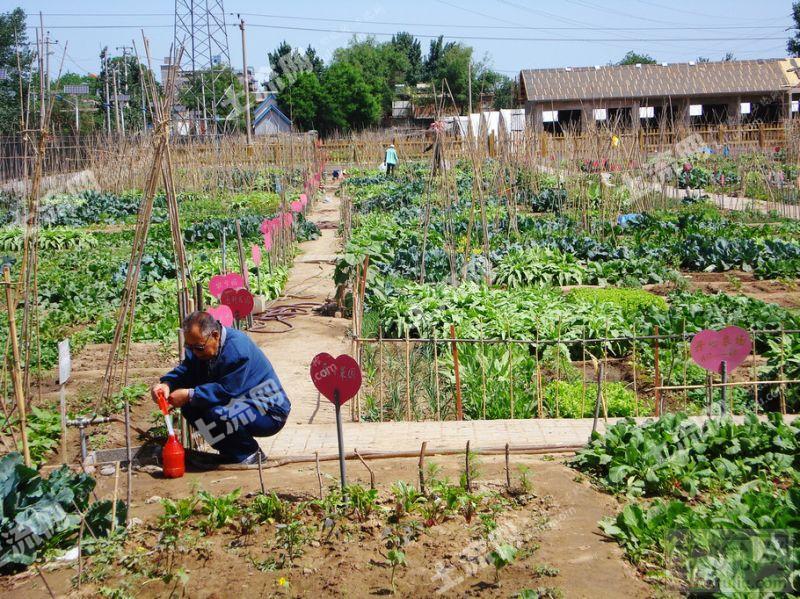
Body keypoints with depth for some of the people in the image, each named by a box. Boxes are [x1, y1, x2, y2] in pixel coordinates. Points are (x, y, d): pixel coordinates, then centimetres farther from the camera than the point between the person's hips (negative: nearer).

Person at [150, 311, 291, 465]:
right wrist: (166, 384, -21)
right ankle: (232, 451, 9)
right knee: (190, 407, -1)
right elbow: (185, 371, 0)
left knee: (216, 414, -32)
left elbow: (227, 391, -29)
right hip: (242, 404, 9)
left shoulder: (237, 349, -27)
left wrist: (189, 395, -27)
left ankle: (249, 454, -7)